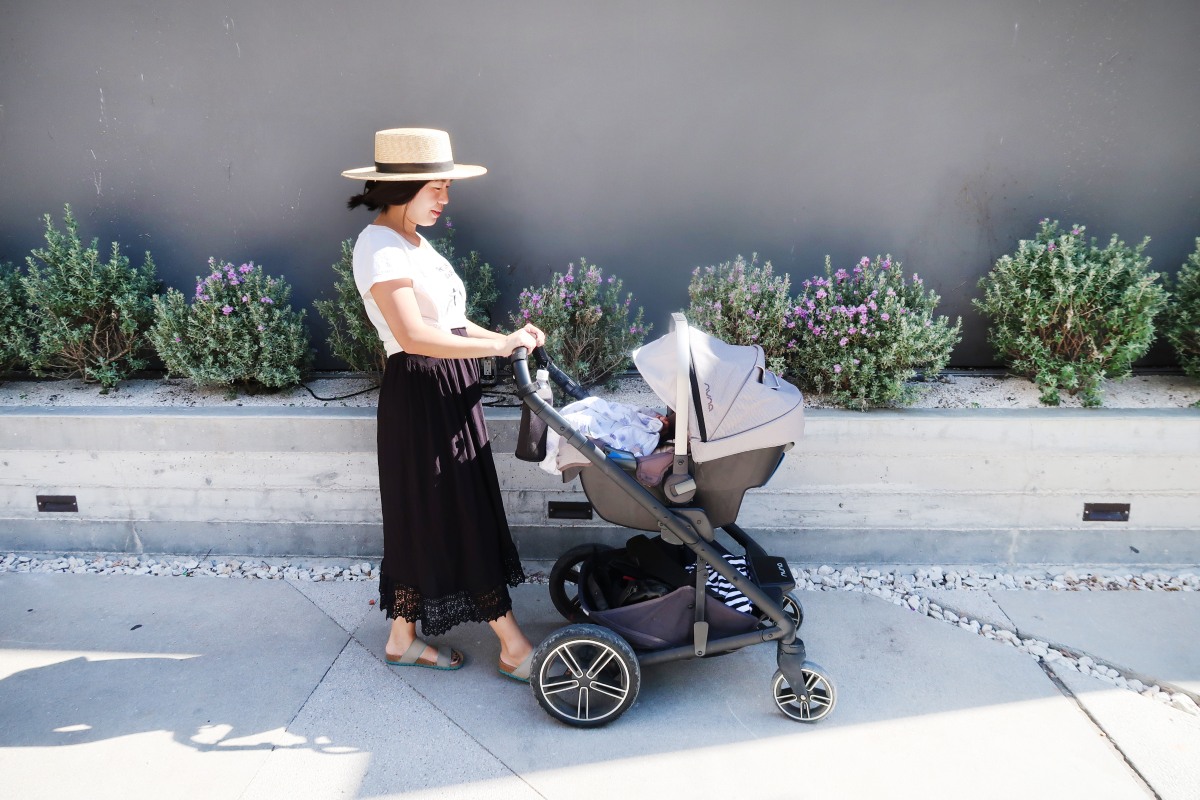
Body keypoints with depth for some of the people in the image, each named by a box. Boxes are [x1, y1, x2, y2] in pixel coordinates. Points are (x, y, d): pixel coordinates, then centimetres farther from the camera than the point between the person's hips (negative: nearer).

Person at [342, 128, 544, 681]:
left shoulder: (415, 243, 15)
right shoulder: (379, 246, -15)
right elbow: (414, 335, -27)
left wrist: (507, 337, 2)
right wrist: (499, 345, -24)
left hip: (450, 394, 10)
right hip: (420, 397, -10)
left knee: (427, 520, 16)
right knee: (462, 523, 0)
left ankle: (403, 639, 31)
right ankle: (514, 648, 13)